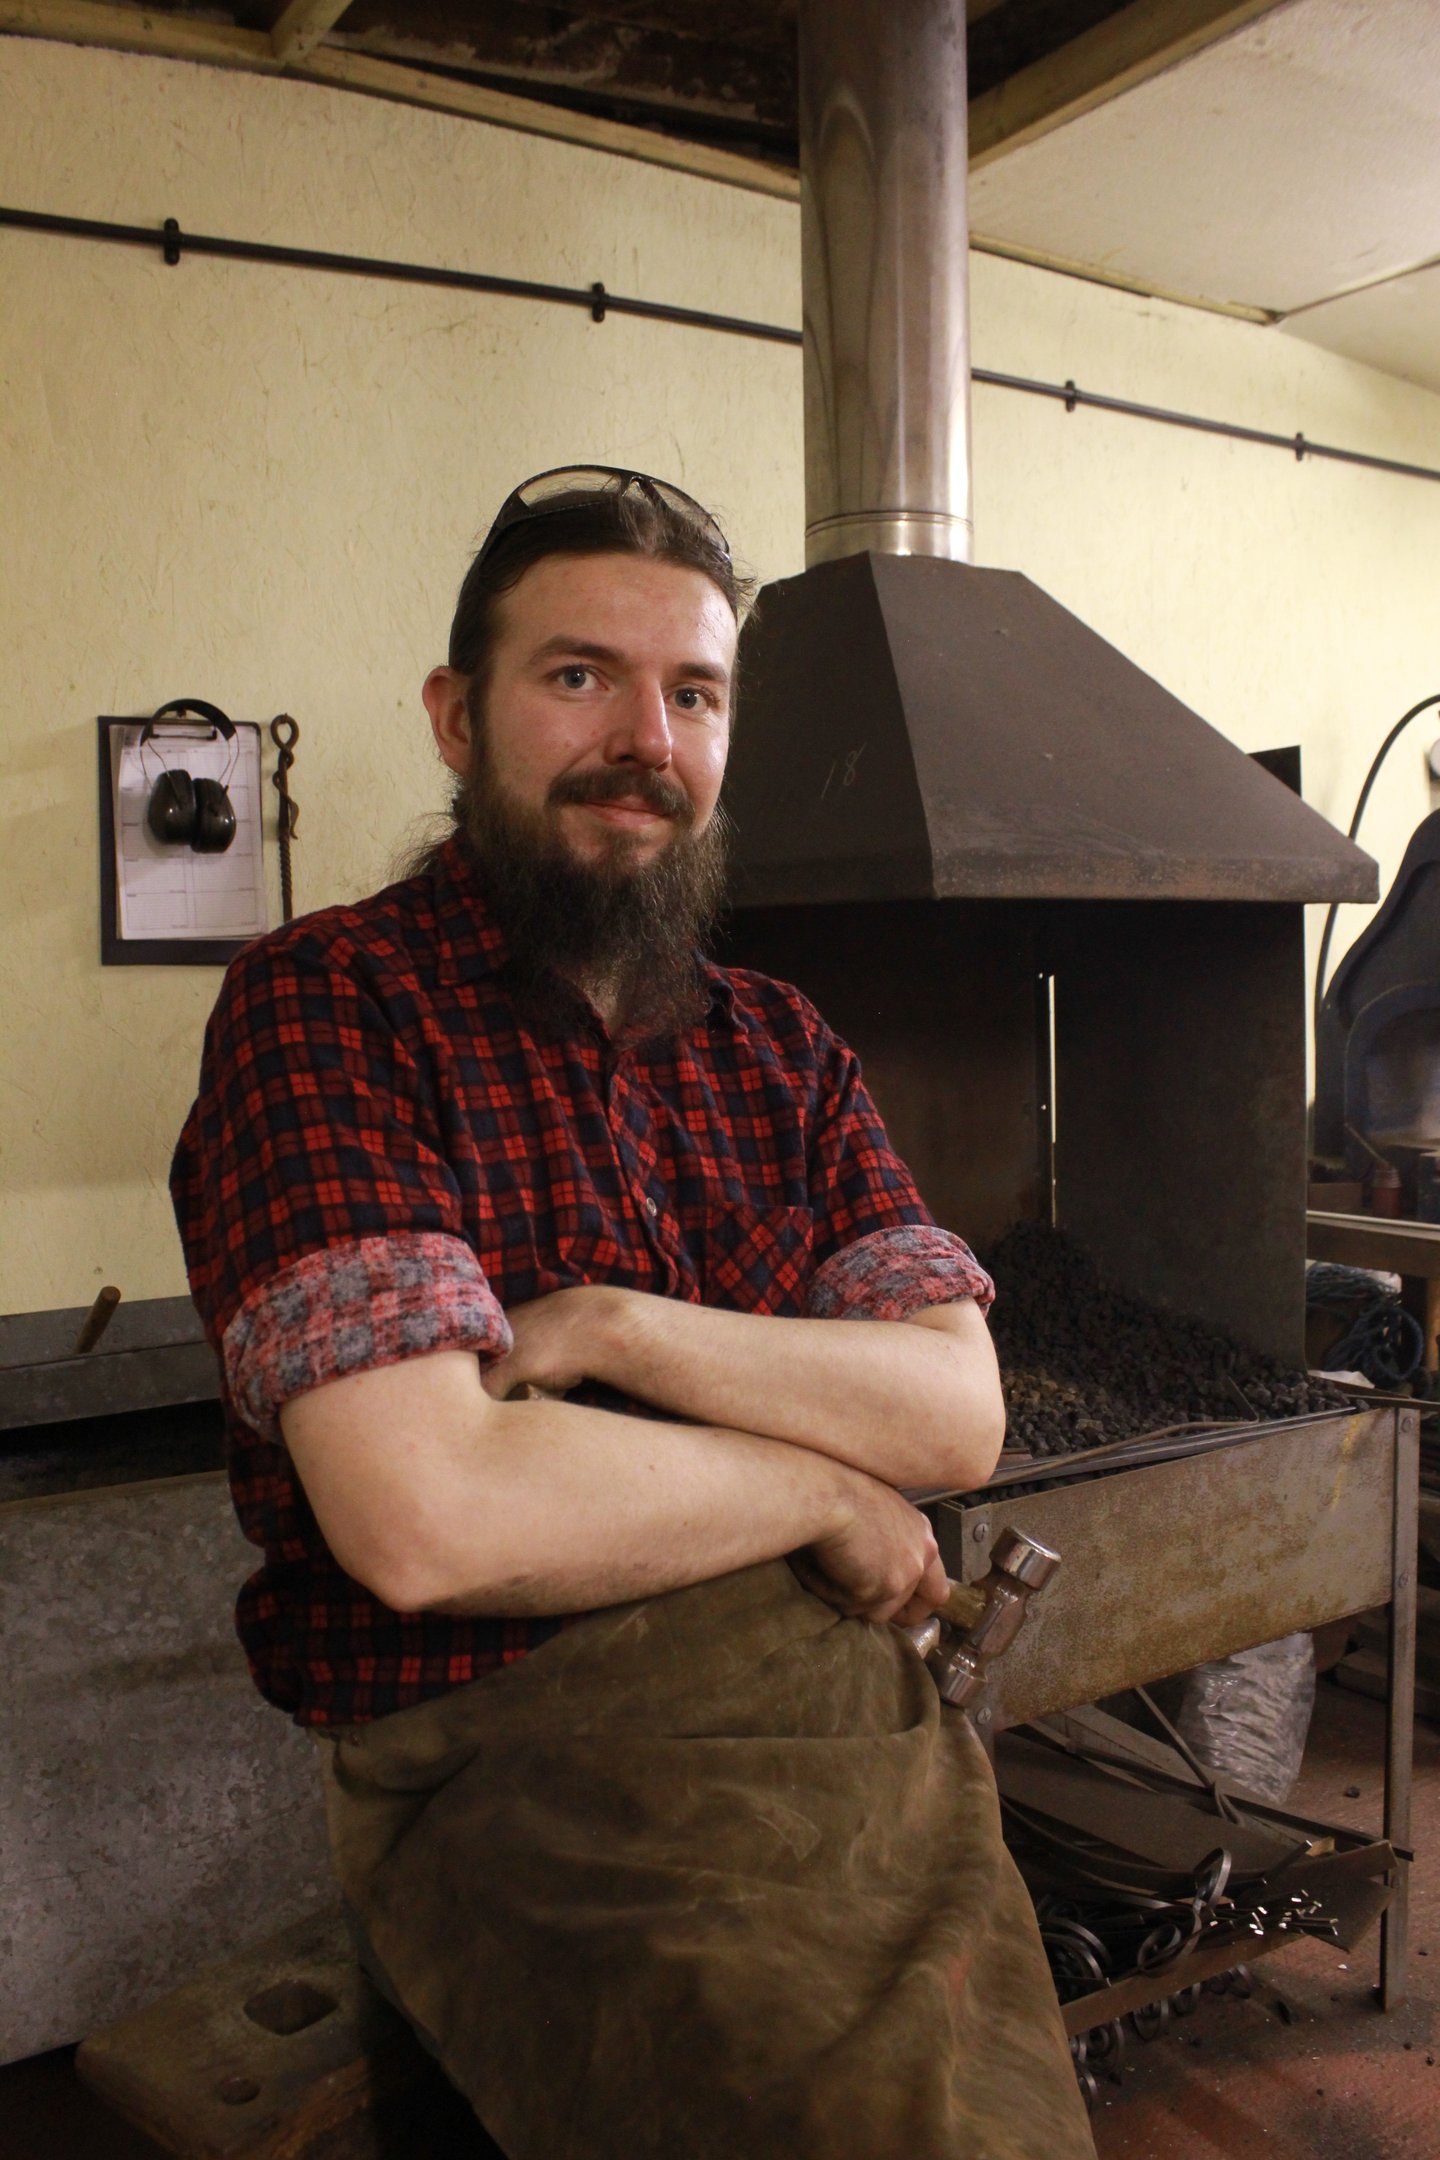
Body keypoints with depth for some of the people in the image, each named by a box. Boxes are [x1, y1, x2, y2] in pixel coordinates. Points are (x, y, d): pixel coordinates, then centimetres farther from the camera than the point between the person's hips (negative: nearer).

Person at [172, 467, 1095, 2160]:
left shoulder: (776, 1047, 13)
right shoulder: (327, 1005, -6)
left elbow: (959, 1413, 3)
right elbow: (427, 1520, -18)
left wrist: (611, 1329, -12)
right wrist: (824, 1486, -6)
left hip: (848, 1705, 5)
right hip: (511, 1758, -5)